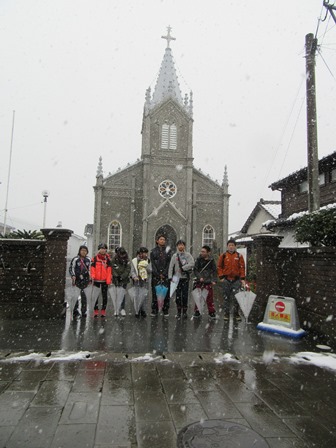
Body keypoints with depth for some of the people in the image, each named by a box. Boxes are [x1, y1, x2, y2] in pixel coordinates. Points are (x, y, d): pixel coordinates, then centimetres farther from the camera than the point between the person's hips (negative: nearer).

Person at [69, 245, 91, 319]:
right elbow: (71, 268, -2)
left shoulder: (88, 259, 9)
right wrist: (73, 276, -15)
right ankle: (76, 312, 1)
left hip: (85, 279, 4)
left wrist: (90, 275, 10)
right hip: (77, 280, -4)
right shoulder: (75, 259, -4)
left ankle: (84, 312, 16)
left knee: (84, 296, 6)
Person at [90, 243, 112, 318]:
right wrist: (92, 277, -10)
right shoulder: (95, 258, 3)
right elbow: (92, 269, 1)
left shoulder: (108, 259, 4)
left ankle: (103, 310, 14)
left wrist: (109, 280, -7)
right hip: (96, 280, -1)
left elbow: (109, 270, 1)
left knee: (104, 296, 6)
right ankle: (96, 310, 12)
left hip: (105, 281, 1)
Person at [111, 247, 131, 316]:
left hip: (124, 279, 1)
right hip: (116, 279, -1)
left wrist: (122, 277, -13)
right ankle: (116, 308, 9)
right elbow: (112, 269, -6)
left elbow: (128, 270, -5)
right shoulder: (114, 260, -7)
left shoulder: (127, 260, -2)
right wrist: (117, 277, -14)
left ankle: (122, 309, 6)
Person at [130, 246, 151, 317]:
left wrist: (146, 266, -13)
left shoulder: (147, 261, 8)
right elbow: (132, 271, -2)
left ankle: (143, 310, 10)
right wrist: (134, 277, -20)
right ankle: (137, 311, 11)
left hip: (145, 281, 2)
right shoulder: (134, 261, 1)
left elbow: (150, 271, 4)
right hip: (137, 281, -2)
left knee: (144, 296, -3)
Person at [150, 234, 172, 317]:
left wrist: (164, 274, -7)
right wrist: (158, 274, -7)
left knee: (166, 292, -1)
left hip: (166, 275, 0)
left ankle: (166, 311, 6)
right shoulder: (153, 251, 8)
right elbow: (153, 264, 1)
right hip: (155, 275, 0)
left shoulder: (168, 251, 8)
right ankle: (154, 311, 7)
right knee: (155, 292, -1)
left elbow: (169, 263, 2)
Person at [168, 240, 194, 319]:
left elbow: (192, 263, -12)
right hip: (177, 277, 1)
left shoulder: (188, 255, 3)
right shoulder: (174, 256, 5)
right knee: (178, 295, 4)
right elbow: (171, 267, 2)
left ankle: (184, 311, 12)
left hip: (185, 277, -1)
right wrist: (170, 276, -6)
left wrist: (183, 268, -15)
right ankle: (179, 311, 14)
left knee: (185, 295, 1)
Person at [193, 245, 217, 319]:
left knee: (210, 297, 0)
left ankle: (211, 312, 12)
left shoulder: (211, 260, 2)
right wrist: (199, 277, -12)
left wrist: (214, 280, -4)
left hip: (208, 282, -1)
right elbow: (195, 270, 1)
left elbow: (214, 271, 6)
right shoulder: (199, 259, 1)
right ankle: (197, 311, 18)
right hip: (199, 281, 1)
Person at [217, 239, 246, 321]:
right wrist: (221, 277, -3)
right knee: (226, 297, 7)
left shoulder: (239, 256, 4)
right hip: (226, 279, 0)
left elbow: (242, 268, 3)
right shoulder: (223, 256, 3)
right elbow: (219, 267, 5)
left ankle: (236, 313, 14)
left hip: (236, 280, 0)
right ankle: (226, 313, 15)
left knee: (236, 297, 1)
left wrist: (242, 279, -2)